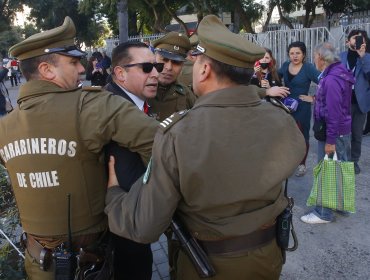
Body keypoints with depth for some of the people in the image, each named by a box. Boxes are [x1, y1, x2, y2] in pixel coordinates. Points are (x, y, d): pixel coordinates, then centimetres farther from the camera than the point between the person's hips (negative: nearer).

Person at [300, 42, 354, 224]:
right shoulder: (340, 73, 9)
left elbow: (333, 112, -25)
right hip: (344, 130, 10)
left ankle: (324, 213, 12)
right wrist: (318, 98, 16)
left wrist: (330, 140, -23)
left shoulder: (330, 79, -22)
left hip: (333, 133, -10)